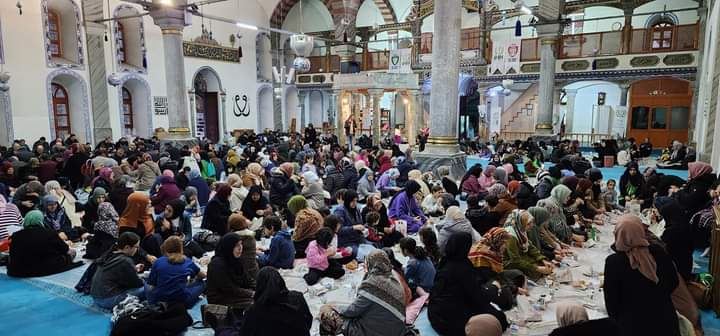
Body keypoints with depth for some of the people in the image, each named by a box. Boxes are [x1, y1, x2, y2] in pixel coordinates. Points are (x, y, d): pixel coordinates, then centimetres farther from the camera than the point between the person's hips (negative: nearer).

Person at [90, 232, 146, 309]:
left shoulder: (109, 255, 7)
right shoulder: (125, 261, -19)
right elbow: (137, 283, -9)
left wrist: (133, 269, 19)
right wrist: (144, 282, 11)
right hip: (108, 300, -9)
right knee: (144, 288, -15)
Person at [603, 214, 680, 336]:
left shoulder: (613, 262, -22)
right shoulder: (658, 252, -12)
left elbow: (611, 307, -13)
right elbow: (673, 282, 7)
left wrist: (622, 320, 6)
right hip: (665, 322, 3)